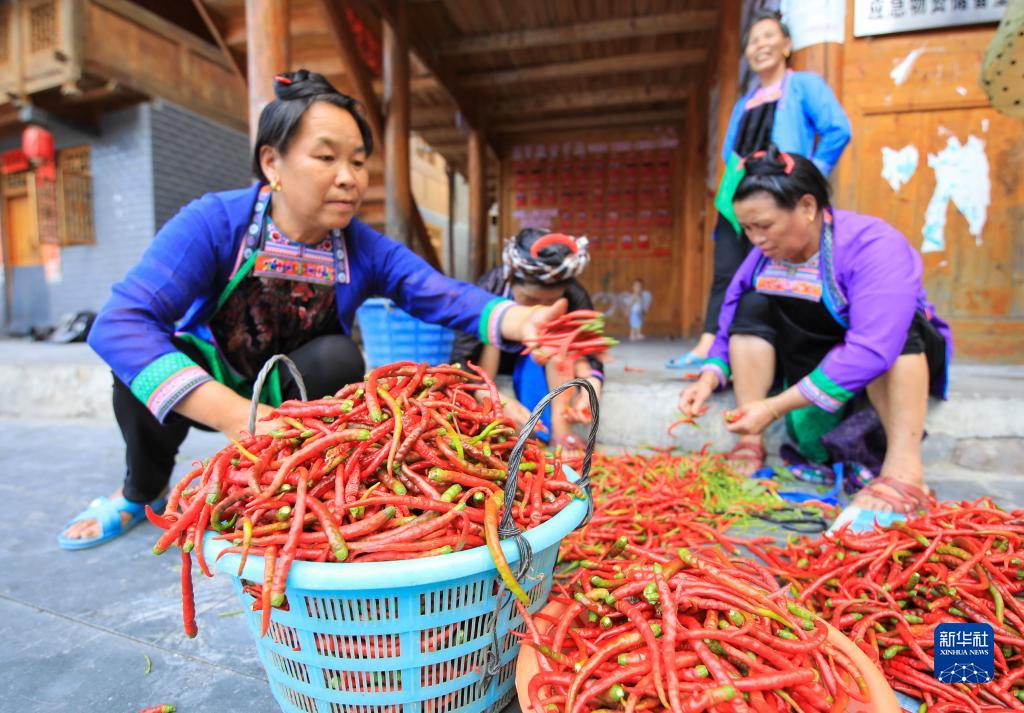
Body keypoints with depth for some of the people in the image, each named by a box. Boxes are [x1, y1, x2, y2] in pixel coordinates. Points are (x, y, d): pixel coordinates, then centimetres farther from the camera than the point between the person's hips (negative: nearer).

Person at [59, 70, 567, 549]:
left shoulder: (365, 250, -18)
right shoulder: (214, 223, -25)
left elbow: (446, 295, -30)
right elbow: (118, 324, -36)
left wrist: (520, 321, -52)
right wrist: (236, 416, -49)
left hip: (291, 396, 1)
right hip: (208, 389, 0)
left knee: (337, 359, -28)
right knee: (147, 350, -29)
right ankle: (142, 492, 1)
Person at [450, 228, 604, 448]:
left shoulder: (574, 297, -26)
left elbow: (588, 352, -21)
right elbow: (461, 362, -35)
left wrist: (592, 385, -45)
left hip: (543, 365, 2)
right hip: (489, 362, -1)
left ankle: (559, 424, -30)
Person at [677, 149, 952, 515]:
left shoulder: (873, 245, -27)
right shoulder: (766, 252, -8)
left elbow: (872, 351, -39)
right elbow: (733, 322, -7)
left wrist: (774, 408, -41)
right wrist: (710, 377, -26)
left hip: (902, 360, -4)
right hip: (818, 365, 5)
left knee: (884, 308, -34)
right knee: (753, 305, -17)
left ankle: (904, 468, -34)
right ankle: (751, 444, -21)